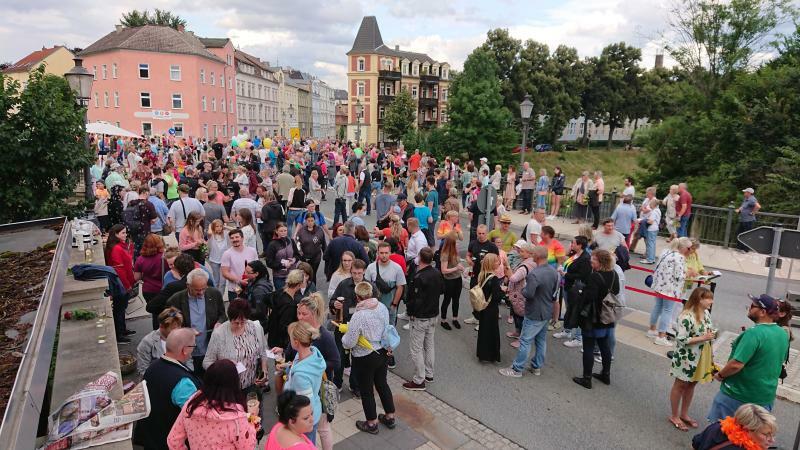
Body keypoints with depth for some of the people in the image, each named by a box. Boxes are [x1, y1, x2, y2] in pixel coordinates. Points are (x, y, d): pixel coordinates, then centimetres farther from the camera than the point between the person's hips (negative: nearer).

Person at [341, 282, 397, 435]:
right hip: (383, 352, 6)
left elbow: (348, 343, -20)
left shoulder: (358, 316, -29)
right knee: (382, 383, 24)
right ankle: (390, 417, 38)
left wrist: (344, 335, 1)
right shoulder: (382, 307, -11)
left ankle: (372, 424, 31)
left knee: (366, 390, 14)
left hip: (365, 358, -6)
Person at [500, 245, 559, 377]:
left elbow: (529, 294, -29)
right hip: (547, 312, 8)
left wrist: (523, 290, -9)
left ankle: (517, 369, 10)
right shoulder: (554, 271, 0)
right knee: (541, 340, 17)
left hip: (534, 314, -8)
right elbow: (555, 291, 10)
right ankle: (537, 367, 29)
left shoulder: (534, 274, -27)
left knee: (525, 341, 2)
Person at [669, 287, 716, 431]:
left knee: (691, 385, 20)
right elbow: (681, 340, -26)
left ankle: (684, 414, 36)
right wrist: (704, 338, -25)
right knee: (680, 386, 9)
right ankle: (674, 416, 24)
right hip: (687, 358, -8)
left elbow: (708, 332, 16)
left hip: (701, 358, 8)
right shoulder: (686, 316, -25)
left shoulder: (706, 313, 1)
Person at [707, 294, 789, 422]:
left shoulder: (754, 333, -25)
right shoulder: (783, 334, 2)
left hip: (739, 396, -8)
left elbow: (736, 364, -29)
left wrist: (720, 375, -12)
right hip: (766, 396, 8)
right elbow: (779, 361, 17)